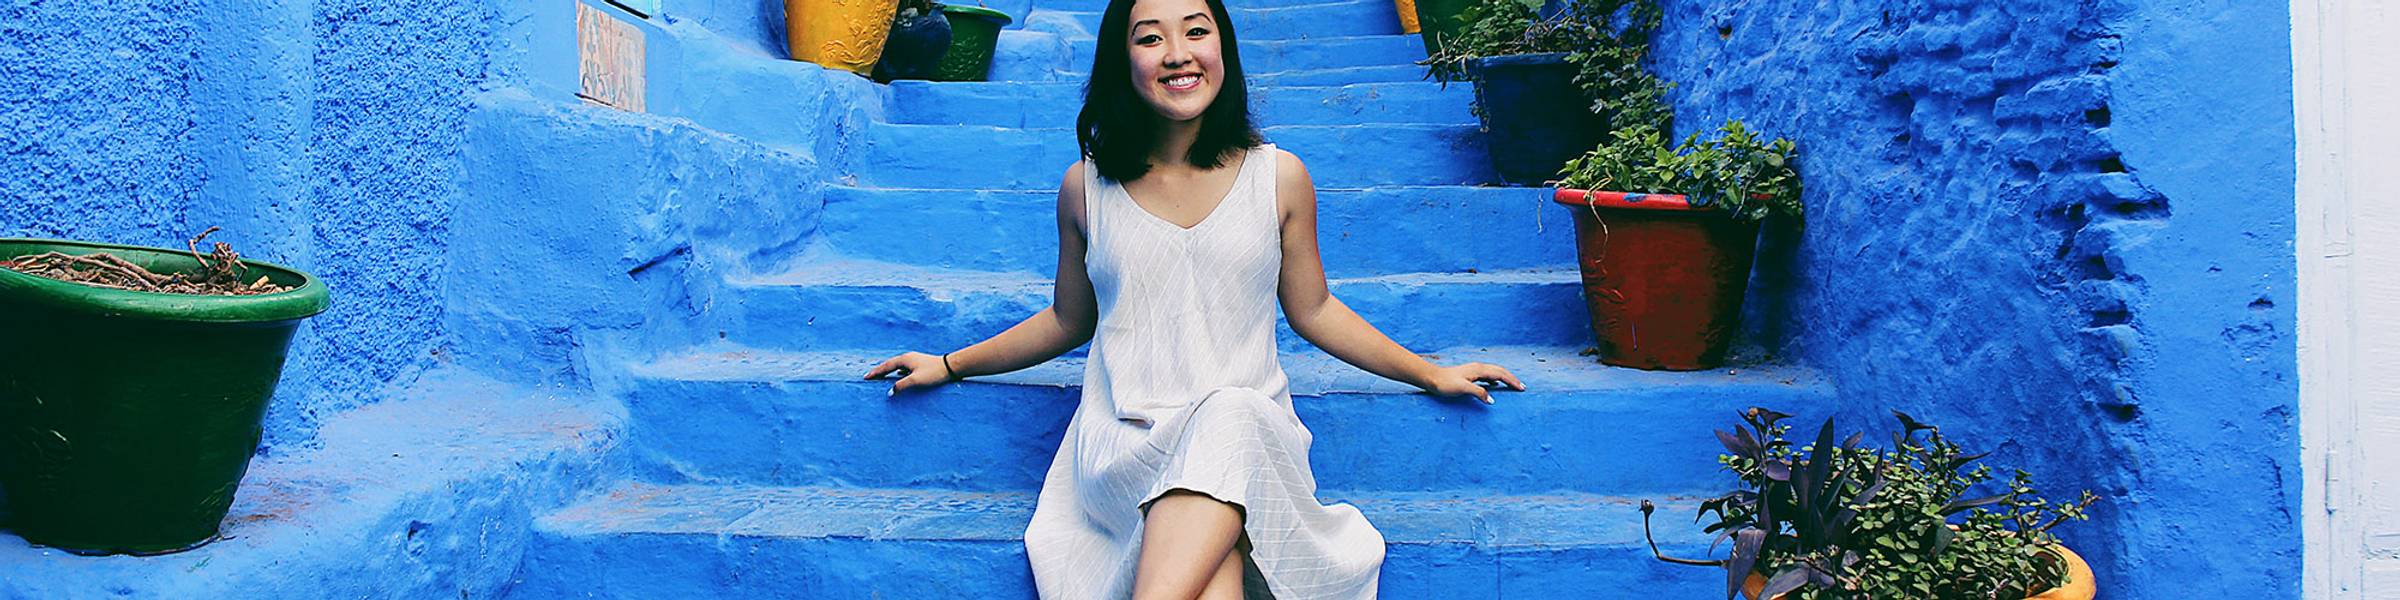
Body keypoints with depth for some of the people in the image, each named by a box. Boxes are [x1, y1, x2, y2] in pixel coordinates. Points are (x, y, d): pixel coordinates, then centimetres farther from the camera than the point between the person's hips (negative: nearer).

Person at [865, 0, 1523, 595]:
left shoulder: (1280, 177, 6)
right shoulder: (1086, 187, 8)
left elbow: (1312, 312, 17)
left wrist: (1433, 375, 18)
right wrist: (950, 365, 24)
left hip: (1251, 425, 1)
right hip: (1124, 439, 0)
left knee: (1228, 420, -38)